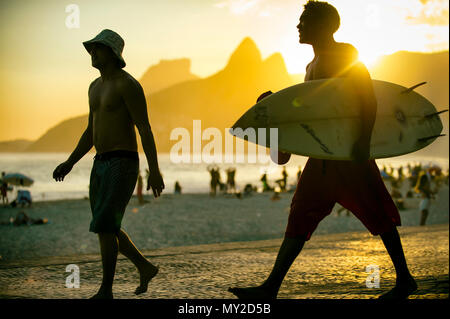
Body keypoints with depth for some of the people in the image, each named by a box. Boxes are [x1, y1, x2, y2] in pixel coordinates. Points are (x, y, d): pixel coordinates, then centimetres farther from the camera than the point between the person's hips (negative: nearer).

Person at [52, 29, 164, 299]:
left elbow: (145, 129, -15)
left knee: (104, 226, -13)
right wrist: (69, 164, 14)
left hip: (123, 165, -9)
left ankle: (106, 291, -5)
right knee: (106, 227, 13)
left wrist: (155, 170, -21)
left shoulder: (128, 84, -10)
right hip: (102, 165, 9)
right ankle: (146, 268, 31)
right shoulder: (96, 87, 17)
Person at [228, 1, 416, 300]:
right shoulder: (313, 66, 21)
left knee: (375, 213, -1)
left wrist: (364, 140, -23)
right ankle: (271, 287, 2)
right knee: (301, 216, 3)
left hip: (349, 153, -9)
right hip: (323, 155, 9)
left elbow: (369, 99, -13)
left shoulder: (346, 55, -6)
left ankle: (404, 279, 13)